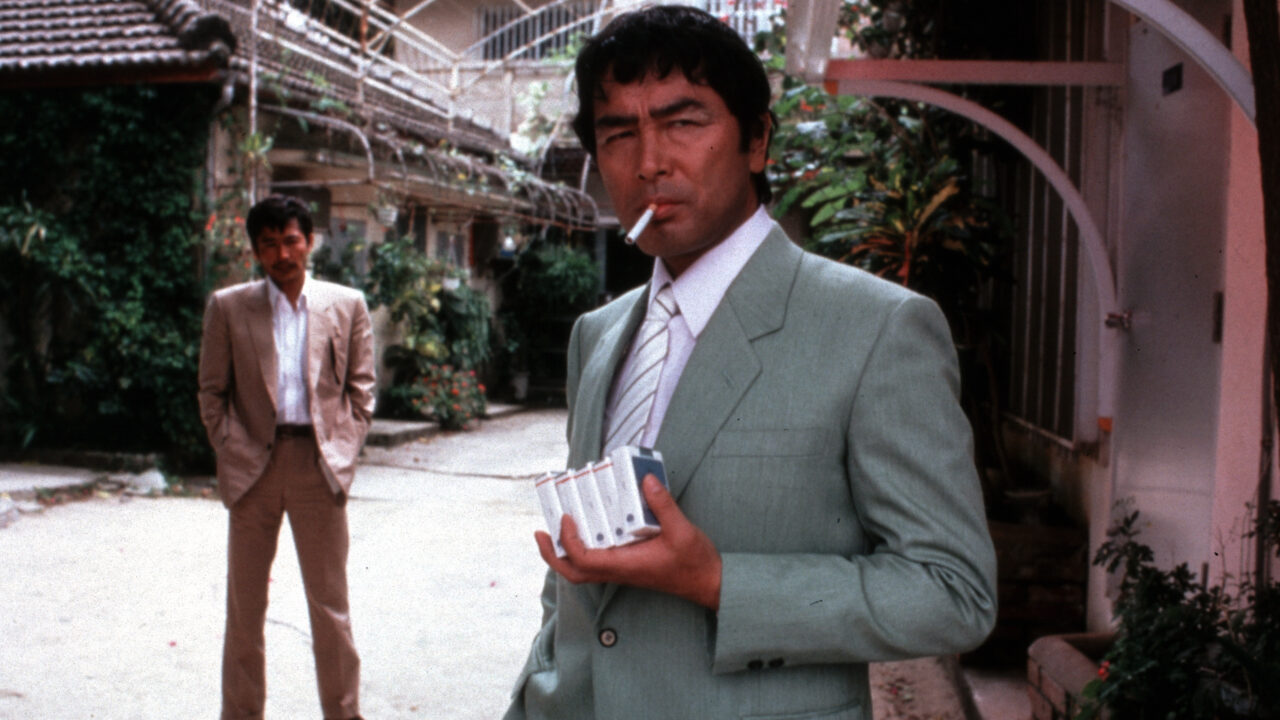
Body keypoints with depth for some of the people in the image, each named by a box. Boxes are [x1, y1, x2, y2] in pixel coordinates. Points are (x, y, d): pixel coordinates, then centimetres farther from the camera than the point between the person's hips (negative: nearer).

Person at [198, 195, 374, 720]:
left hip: (319, 463, 0)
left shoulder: (347, 305, 5)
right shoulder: (227, 307, 4)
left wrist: (343, 450, -1)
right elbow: (212, 392, 7)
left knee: (331, 604, 6)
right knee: (244, 603, 10)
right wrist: (233, 452, -3)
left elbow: (361, 386, 8)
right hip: (254, 465, 1)